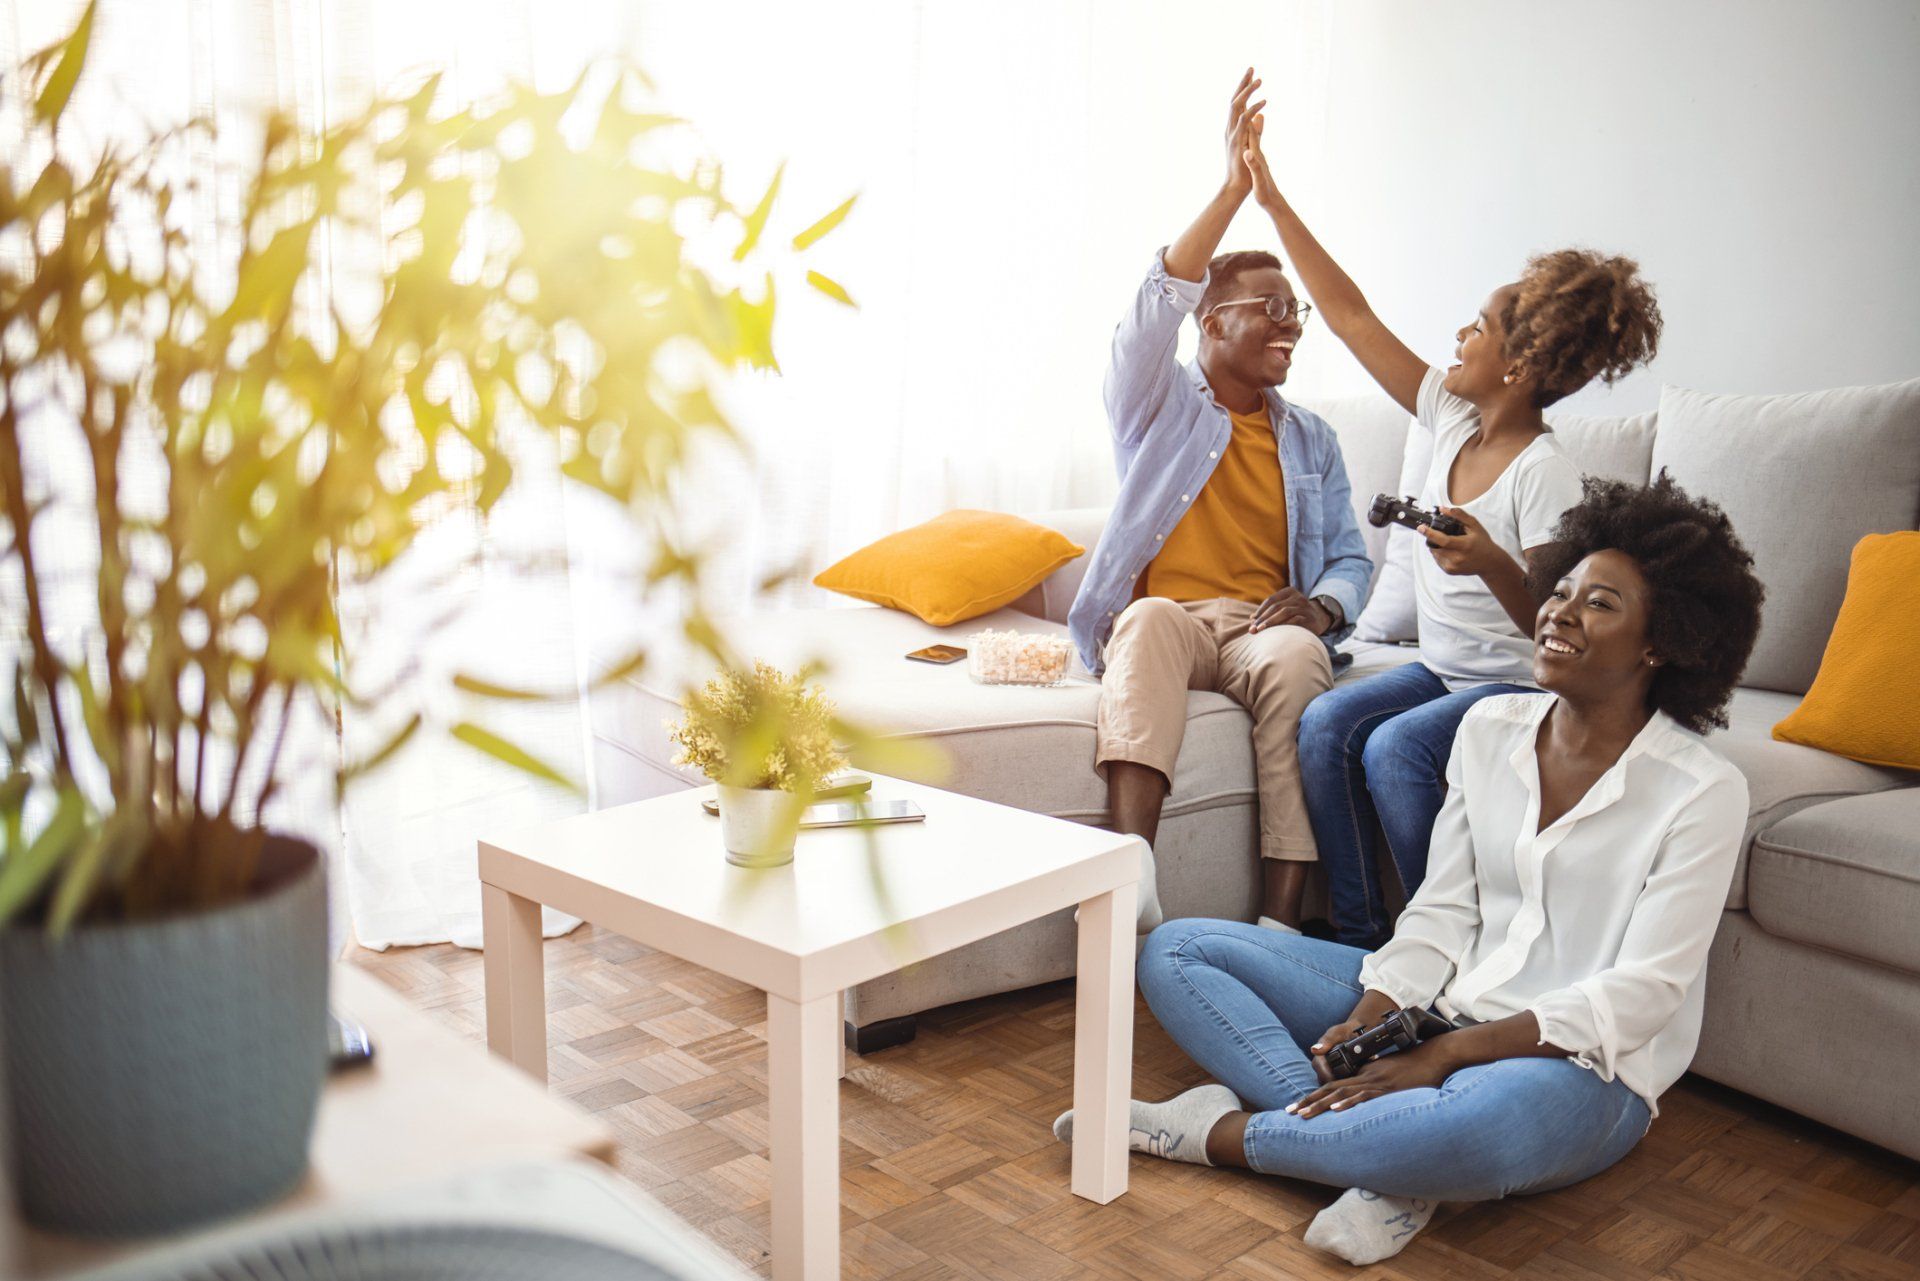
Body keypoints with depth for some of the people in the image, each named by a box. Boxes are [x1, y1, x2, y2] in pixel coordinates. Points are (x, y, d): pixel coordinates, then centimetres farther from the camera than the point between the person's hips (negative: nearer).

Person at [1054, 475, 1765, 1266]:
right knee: (1176, 951, -3)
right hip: (1439, 1007, 6)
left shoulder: (1703, 793, -11)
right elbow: (1442, 910, 6)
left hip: (1577, 1064, -6)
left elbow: (1641, 993, -16)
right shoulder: (1490, 729, 6)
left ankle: (1226, 1132, -21)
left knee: (1503, 1117, -45)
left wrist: (1445, 1055, -23)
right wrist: (1365, 1018, -13)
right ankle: (1384, 1157, -21)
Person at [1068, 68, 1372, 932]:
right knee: (1151, 620, -39)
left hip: (1265, 626, 2)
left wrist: (1323, 605, -6)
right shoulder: (1158, 406, 14)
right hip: (1164, 616, -2)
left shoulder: (1311, 440, 25)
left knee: (1297, 657, -35)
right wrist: (1233, 189, -13)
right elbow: (1157, 307, -5)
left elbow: (1350, 556, 20)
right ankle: (1131, 871, -56)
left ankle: (1282, 915, -42)